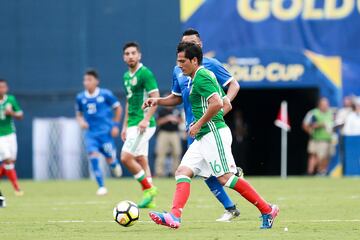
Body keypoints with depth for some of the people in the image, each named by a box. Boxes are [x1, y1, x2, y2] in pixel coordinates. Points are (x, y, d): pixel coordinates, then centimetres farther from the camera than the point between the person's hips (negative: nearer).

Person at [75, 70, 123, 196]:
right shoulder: (80, 98, 2)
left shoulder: (106, 94, -7)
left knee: (110, 159, 1)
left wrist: (115, 125, 0)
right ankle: (101, 186, -11)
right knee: (93, 155, -17)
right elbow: (79, 114, 17)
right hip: (91, 133, 2)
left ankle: (115, 165, 42)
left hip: (106, 132, -2)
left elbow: (118, 108, 5)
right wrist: (81, 121, -5)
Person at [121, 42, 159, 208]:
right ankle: (149, 199, 10)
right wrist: (125, 125, 21)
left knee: (126, 157, -14)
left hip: (143, 124, -9)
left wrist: (146, 119, -24)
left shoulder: (145, 73, -11)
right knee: (141, 161, 8)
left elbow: (155, 98, -16)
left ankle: (148, 188, -3)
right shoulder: (127, 76, 15)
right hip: (133, 124, 9)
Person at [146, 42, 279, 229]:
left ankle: (267, 210, -5)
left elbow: (217, 103, -24)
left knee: (225, 178, -12)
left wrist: (199, 124, -15)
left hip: (214, 134, -11)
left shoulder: (201, 77, -10)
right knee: (182, 172, -2)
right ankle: (175, 216, -16)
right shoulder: (206, 76, 21)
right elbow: (227, 105, 24)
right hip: (203, 137, 11)